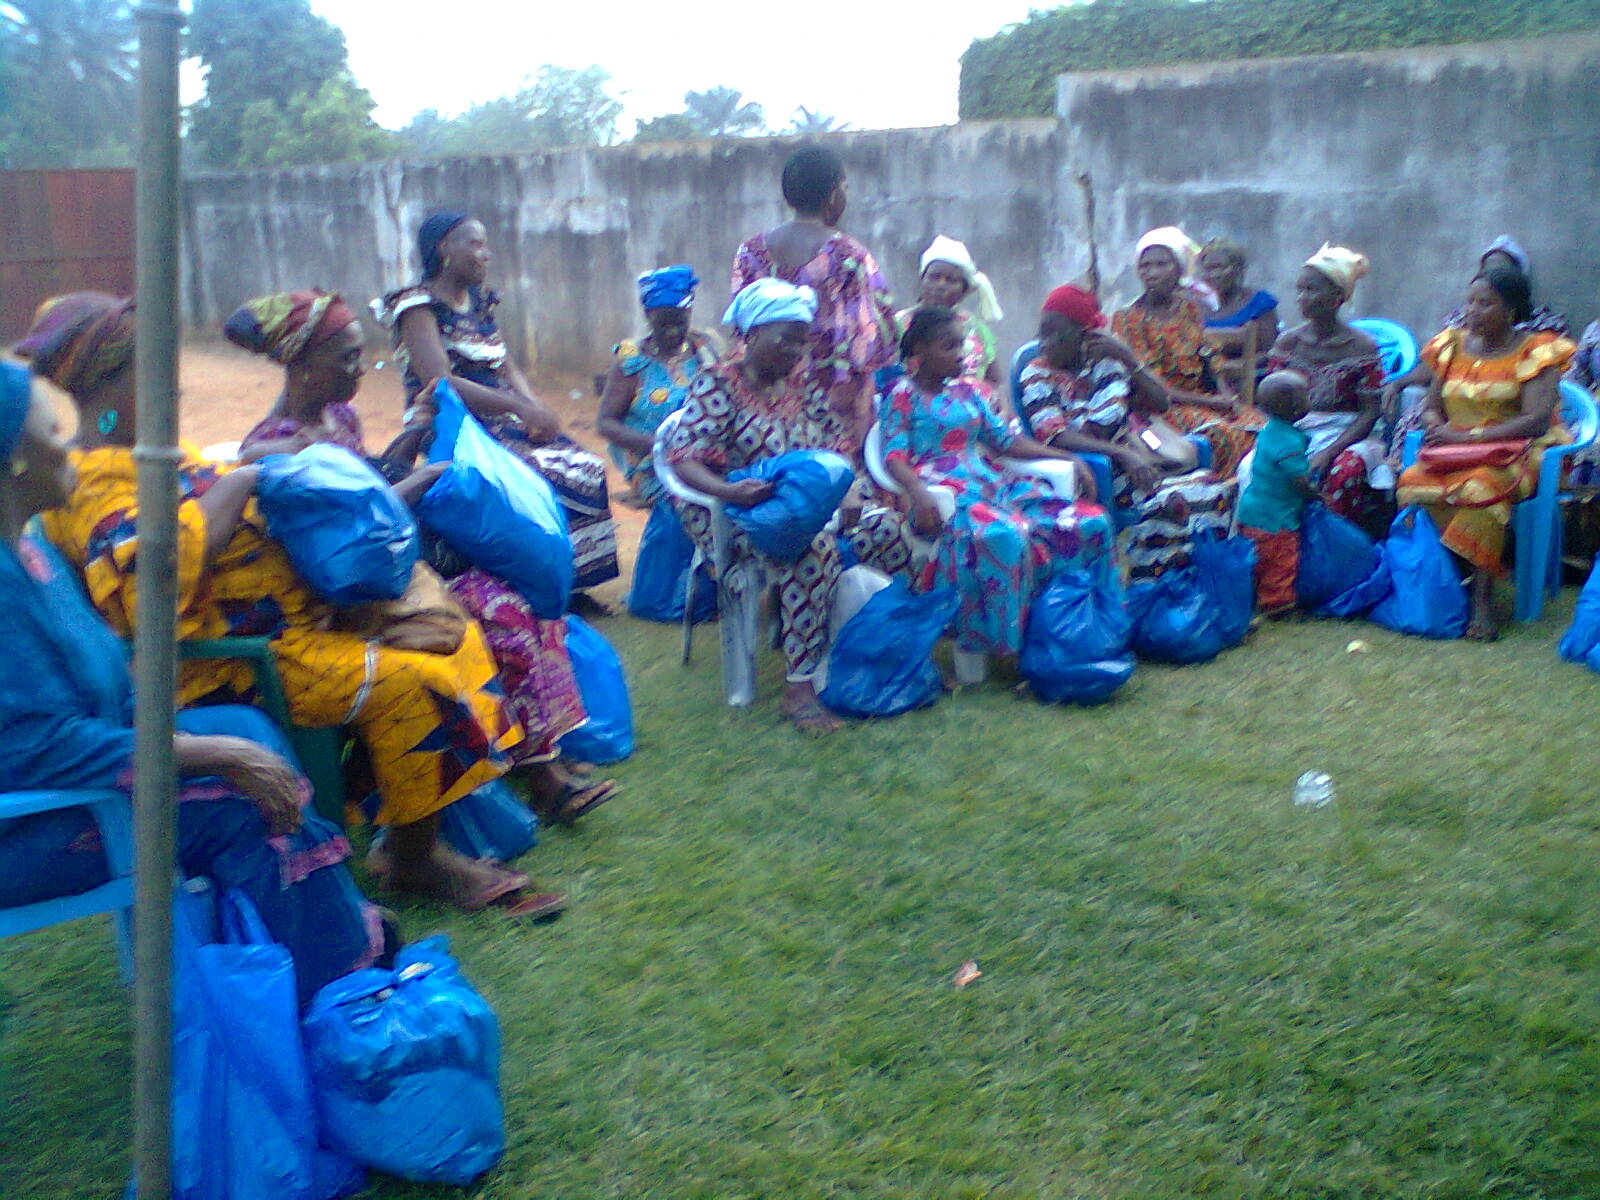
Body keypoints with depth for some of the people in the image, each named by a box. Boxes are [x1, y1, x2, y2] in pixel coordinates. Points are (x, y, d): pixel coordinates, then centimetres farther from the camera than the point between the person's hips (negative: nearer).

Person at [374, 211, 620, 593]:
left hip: (502, 420, 7)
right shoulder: (419, 305, -7)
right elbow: (439, 383, -20)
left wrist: (535, 410, -9)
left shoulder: (481, 302, 17)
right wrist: (521, 407, -25)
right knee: (541, 476, -29)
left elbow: (509, 369, 13)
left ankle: (571, 585, -7)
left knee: (588, 469, -12)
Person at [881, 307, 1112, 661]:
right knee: (1003, 534, -41)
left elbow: (1004, 440, 21)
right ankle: (1005, 641, -30)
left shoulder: (967, 390, 24)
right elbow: (894, 455, -8)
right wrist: (918, 494, -30)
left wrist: (1069, 458, 13)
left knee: (1092, 522, -11)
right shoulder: (904, 396, 5)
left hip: (990, 484, 7)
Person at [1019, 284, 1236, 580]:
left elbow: (1160, 402, 9)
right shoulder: (1037, 376, 0)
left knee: (1225, 489, -15)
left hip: (1139, 459, 6)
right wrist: (1121, 453, -26)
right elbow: (1055, 435, -16)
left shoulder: (1105, 359, 12)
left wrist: (1129, 360, -5)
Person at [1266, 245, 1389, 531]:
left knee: (1343, 470, -37)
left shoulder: (1362, 346, -2)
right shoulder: (1287, 342, 6)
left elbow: (1370, 413, -6)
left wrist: (1329, 451, -21)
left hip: (1347, 435, -2)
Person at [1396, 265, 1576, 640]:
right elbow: (1431, 407, 19)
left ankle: (1482, 600, -37)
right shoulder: (1452, 346, 16)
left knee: (1482, 487, -39)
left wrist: (1470, 435, -18)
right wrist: (1436, 426, -7)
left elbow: (1536, 420, -11)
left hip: (1513, 454, -4)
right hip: (1454, 453, 4)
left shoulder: (1535, 351, 0)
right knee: (1414, 481, -31)